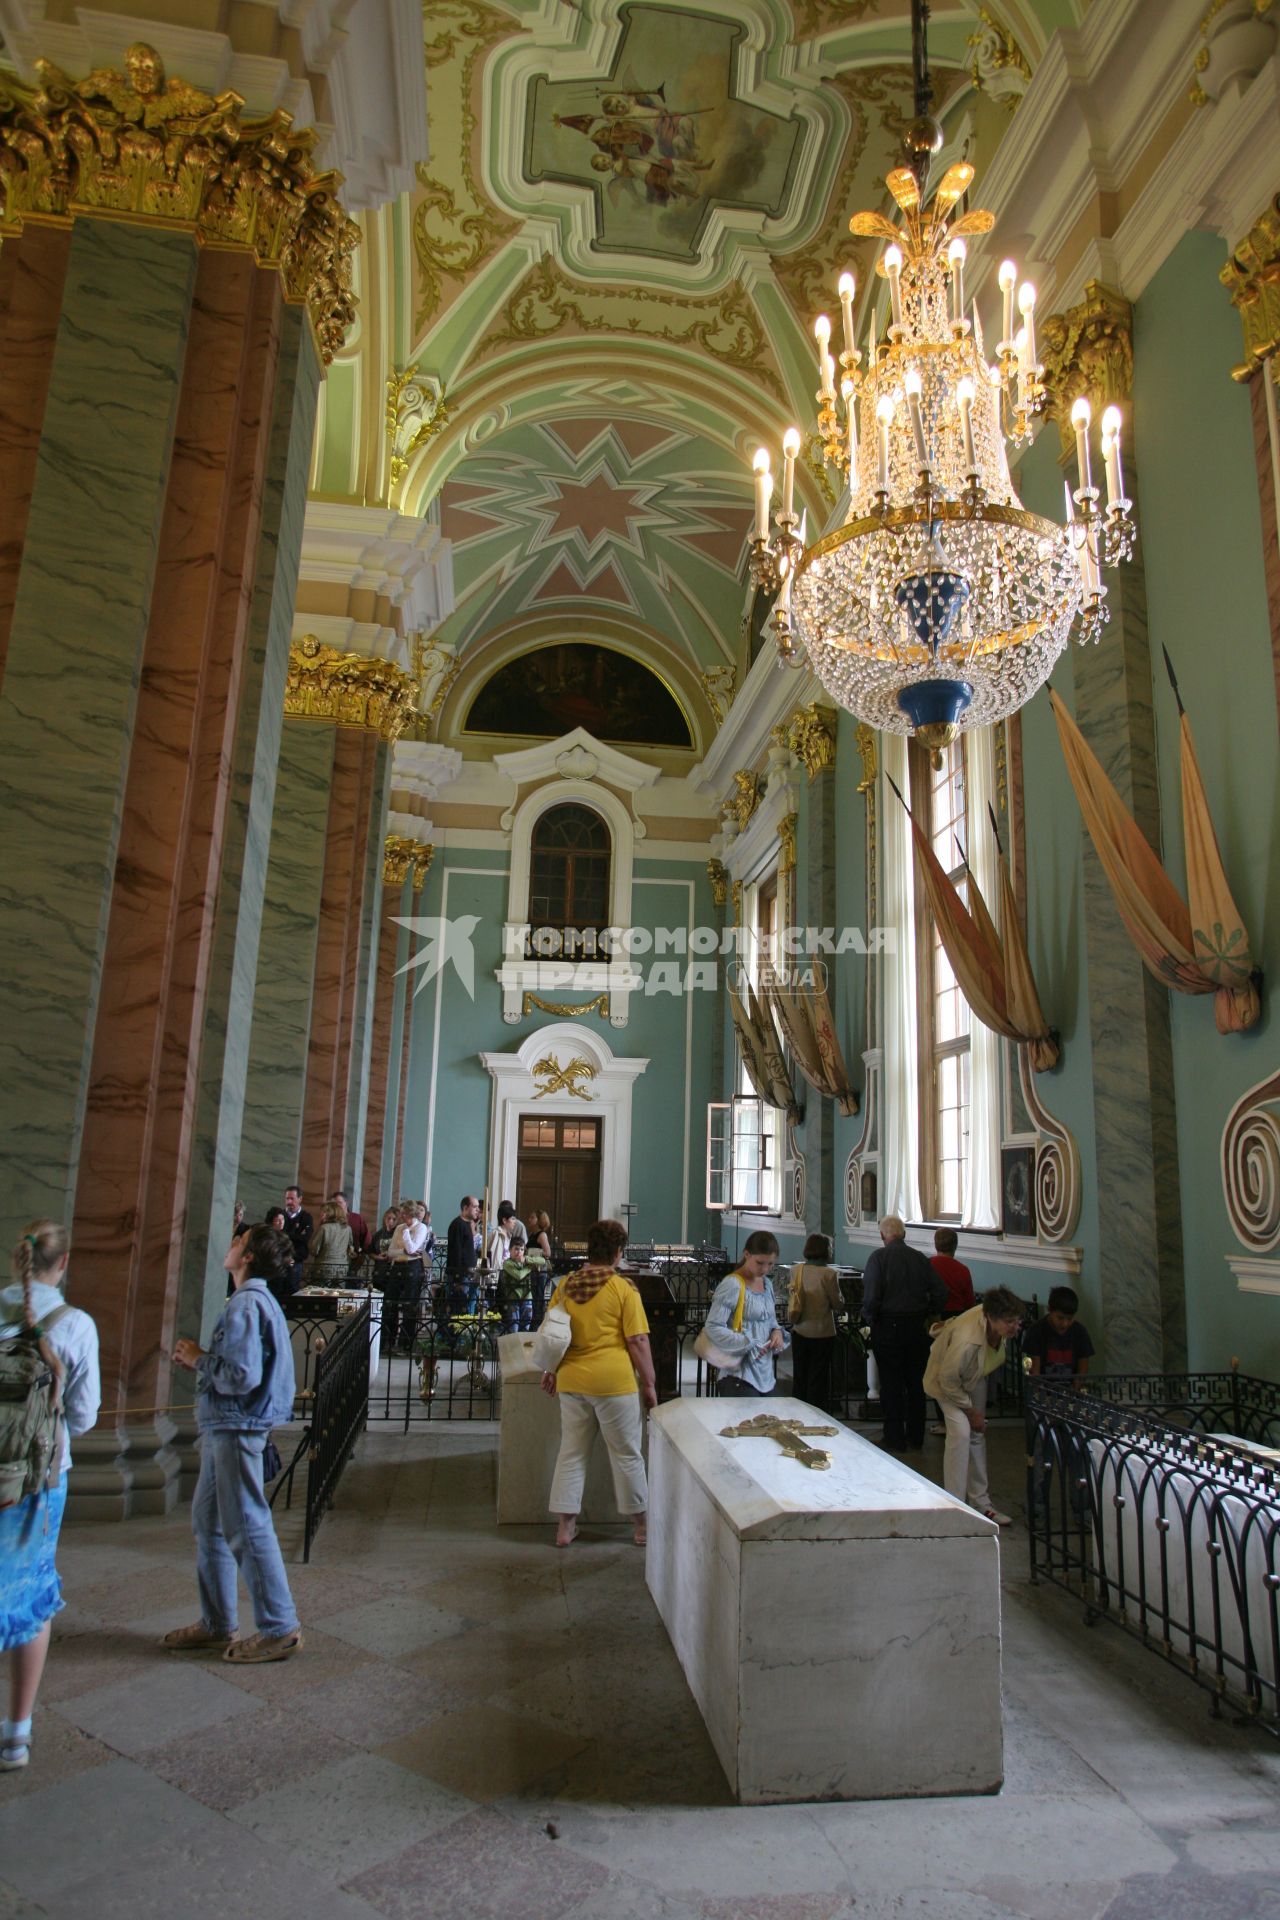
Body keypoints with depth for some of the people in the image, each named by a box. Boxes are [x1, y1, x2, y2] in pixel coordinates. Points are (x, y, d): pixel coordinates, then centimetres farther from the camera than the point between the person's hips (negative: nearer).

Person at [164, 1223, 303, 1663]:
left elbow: (241, 1377, -26)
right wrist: (200, 1361, 7)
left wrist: (198, 1359, -12)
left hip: (237, 1429, -11)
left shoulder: (246, 1304, -19)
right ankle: (217, 1625, 29)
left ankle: (280, 1628, 9)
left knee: (247, 1528, -2)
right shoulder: (257, 1300, 13)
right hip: (225, 1427, 11)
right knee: (208, 1523, 18)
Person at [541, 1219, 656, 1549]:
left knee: (572, 1451, 15)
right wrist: (649, 1383, -1)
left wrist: (551, 1371, 22)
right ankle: (640, 1524, 23)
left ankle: (564, 1525, 21)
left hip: (571, 1379, 4)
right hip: (614, 1381, -4)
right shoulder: (623, 1289, -11)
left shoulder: (565, 1285, 2)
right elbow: (637, 1341, -11)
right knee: (626, 1454, 11)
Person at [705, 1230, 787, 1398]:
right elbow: (714, 1327, -20)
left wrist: (777, 1331, 2)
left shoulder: (767, 1284, 11)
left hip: (767, 1375, 8)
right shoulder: (732, 1284, -15)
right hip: (740, 1377, -8)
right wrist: (750, 1345, -22)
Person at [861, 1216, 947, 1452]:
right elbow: (940, 1293, 0)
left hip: (887, 1327, -4)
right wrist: (924, 1313, 10)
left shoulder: (879, 1257, -11)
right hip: (916, 1327, 4)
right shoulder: (920, 1258, 1)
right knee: (916, 1384, 15)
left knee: (891, 1384, 6)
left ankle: (895, 1441, 12)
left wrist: (870, 1319, -3)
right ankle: (915, 1438, 24)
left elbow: (871, 1295, -18)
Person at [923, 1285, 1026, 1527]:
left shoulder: (998, 1322, -27)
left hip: (974, 1377, 7)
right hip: (947, 1379, -7)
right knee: (960, 1432, -21)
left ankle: (981, 1502, 23)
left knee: (977, 1435, 11)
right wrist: (971, 1412, -18)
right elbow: (948, 1381, -31)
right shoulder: (967, 1341, -46)